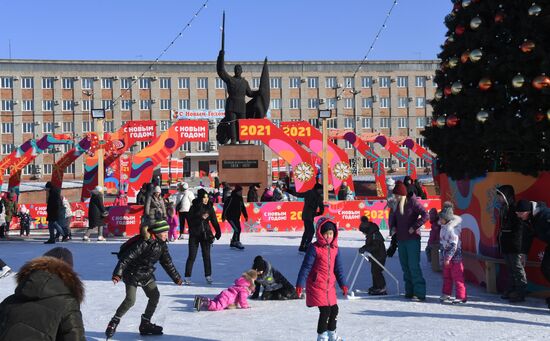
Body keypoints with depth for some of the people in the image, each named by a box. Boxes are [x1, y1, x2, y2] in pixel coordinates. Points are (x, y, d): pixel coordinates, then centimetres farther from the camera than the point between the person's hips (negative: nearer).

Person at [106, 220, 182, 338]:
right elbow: (126, 257, -29)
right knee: (130, 300, -16)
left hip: (147, 275, 7)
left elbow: (167, 263, 10)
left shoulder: (162, 245, -2)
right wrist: (117, 274, -36)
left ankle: (145, 324, 16)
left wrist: (176, 278, 14)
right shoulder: (143, 243, -27)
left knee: (155, 296, 1)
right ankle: (114, 322, 4)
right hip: (132, 274, -7)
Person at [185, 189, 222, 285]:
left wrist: (218, 232, -1)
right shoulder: (194, 208, -6)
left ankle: (208, 276, 17)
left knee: (206, 255, 7)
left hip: (206, 234, 3)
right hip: (194, 235, -2)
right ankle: (187, 277, 3)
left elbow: (214, 221, 5)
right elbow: (190, 221, -12)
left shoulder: (210, 207, 2)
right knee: (192, 256, -2)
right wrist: (201, 217, -22)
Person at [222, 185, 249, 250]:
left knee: (238, 229, 10)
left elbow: (243, 208, 16)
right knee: (237, 229, -14)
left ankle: (232, 242, 25)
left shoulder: (240, 198, 7)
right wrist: (223, 216, -16)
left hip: (237, 217, 8)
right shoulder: (231, 198, -18)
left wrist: (245, 216, 15)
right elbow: (226, 207, -17)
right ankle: (237, 242, -5)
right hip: (230, 217, -8)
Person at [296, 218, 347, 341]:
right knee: (325, 311, -10)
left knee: (334, 310, 15)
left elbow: (338, 267, 13)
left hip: (330, 286, 7)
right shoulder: (314, 248, -12)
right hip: (316, 285, -7)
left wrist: (343, 284, 9)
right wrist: (300, 284, -16)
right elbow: (306, 267, -12)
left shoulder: (334, 249, 7)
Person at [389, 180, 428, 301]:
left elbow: (425, 215, -16)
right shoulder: (397, 204, 10)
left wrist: (414, 227, -18)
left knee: (414, 266, -11)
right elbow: (392, 216, 25)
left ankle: (419, 293, -9)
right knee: (405, 266, 9)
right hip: (401, 239, 7)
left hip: (413, 239, -7)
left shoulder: (413, 202, -10)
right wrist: (392, 226, 8)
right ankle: (409, 291, 17)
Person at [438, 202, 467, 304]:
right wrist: (443, 257, 19)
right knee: (446, 276, 17)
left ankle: (461, 296, -1)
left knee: (457, 276, -5)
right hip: (446, 257, 10)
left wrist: (448, 258, -21)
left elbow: (453, 245, -23)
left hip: (455, 257, -10)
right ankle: (446, 294, 29)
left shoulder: (451, 229, -21)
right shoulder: (443, 228, 9)